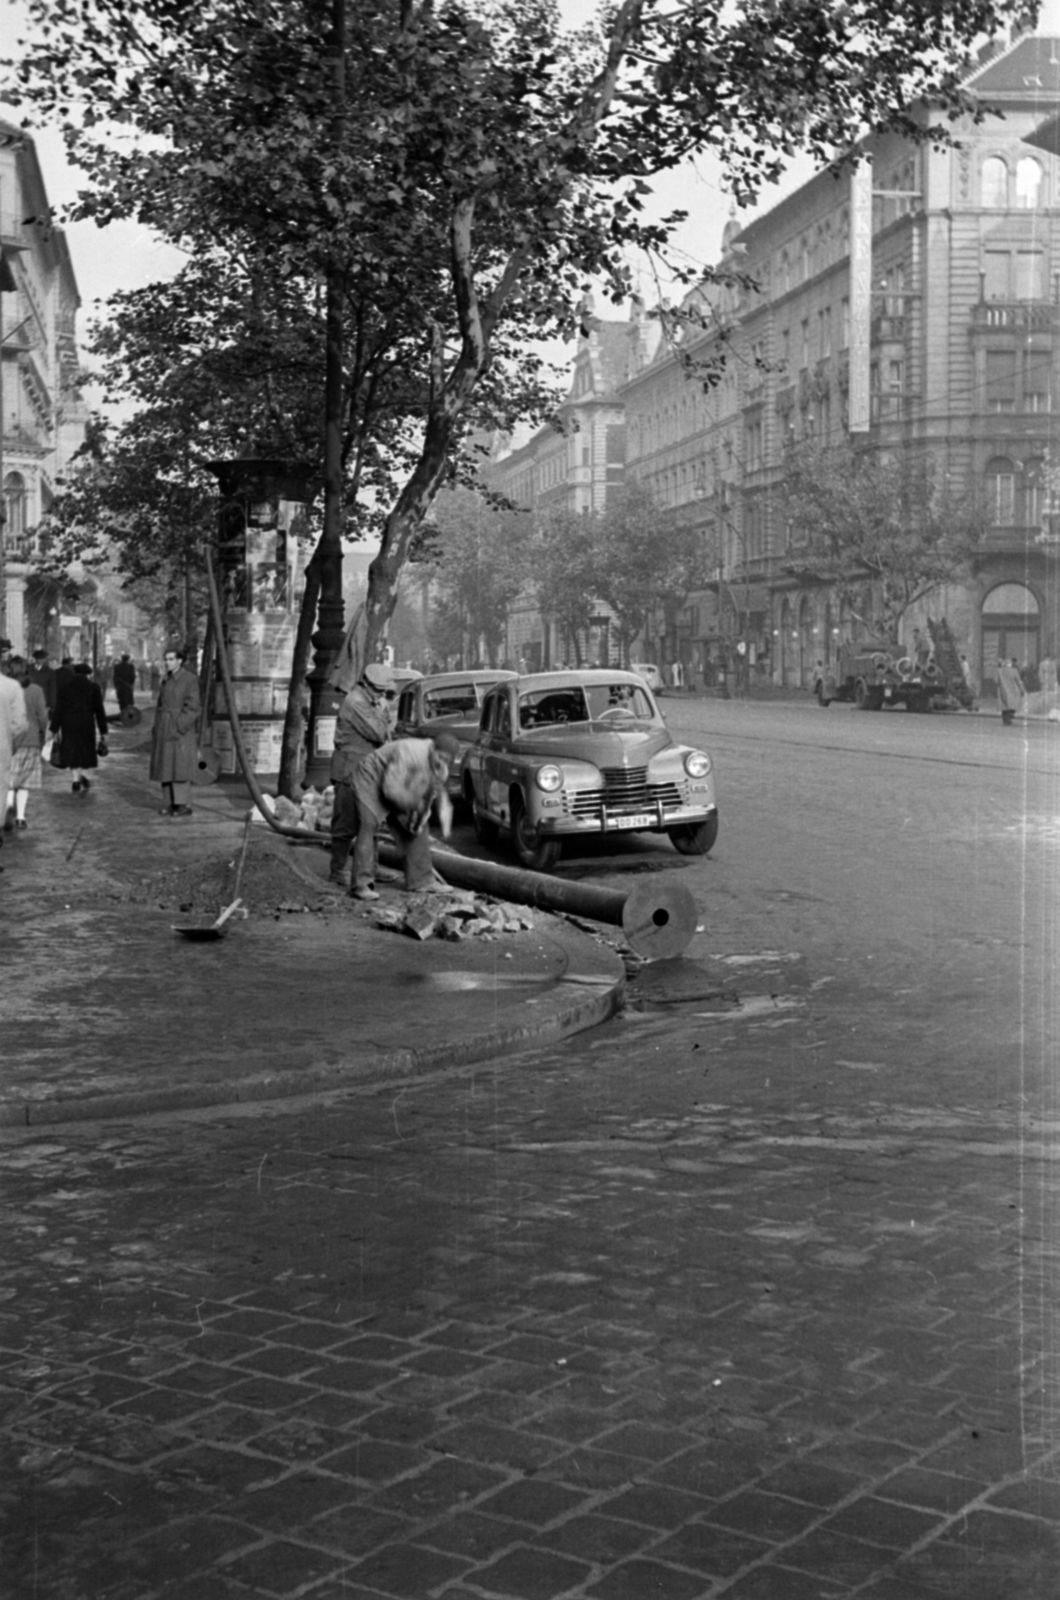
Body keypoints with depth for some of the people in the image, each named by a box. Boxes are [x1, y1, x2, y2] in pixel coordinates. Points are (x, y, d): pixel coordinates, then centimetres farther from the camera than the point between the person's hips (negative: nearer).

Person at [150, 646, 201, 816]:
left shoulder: (190, 679, -9)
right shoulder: (166, 680, 13)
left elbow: (192, 707, -13)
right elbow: (162, 705, 18)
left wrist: (179, 728, -19)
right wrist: (157, 730, 11)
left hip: (181, 729, -7)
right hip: (164, 729, 7)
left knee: (180, 767, -9)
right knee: (166, 767, 4)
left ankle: (183, 805, -6)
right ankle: (170, 803, 8)